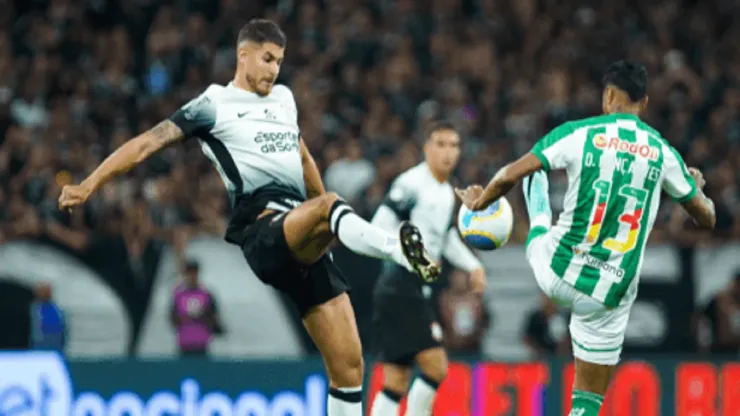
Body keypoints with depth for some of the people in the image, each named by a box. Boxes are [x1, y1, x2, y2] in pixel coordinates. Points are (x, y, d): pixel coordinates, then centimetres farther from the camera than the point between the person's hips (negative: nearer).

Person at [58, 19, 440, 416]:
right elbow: (148, 143, 3)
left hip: (307, 245, 7)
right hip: (261, 230, -7)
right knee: (328, 205, -39)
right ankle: (400, 250, -66)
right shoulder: (214, 105, 7)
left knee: (348, 365, -3)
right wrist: (88, 185, -6)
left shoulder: (283, 98, 25)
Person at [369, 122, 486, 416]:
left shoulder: (447, 193, 17)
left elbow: (448, 237, 33)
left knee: (397, 382, 8)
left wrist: (473, 266, 21)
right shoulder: (411, 183, -11)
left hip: (417, 291, 9)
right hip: (400, 287, -9)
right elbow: (379, 229, -17)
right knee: (436, 367, -13)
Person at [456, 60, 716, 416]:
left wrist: (480, 201, 13)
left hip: (558, 273, 0)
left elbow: (509, 176, -9)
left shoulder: (578, 133, -7)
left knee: (533, 171, 25)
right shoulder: (662, 152, 0)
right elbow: (707, 218, 11)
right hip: (611, 294, 1)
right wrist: (698, 186, 34)